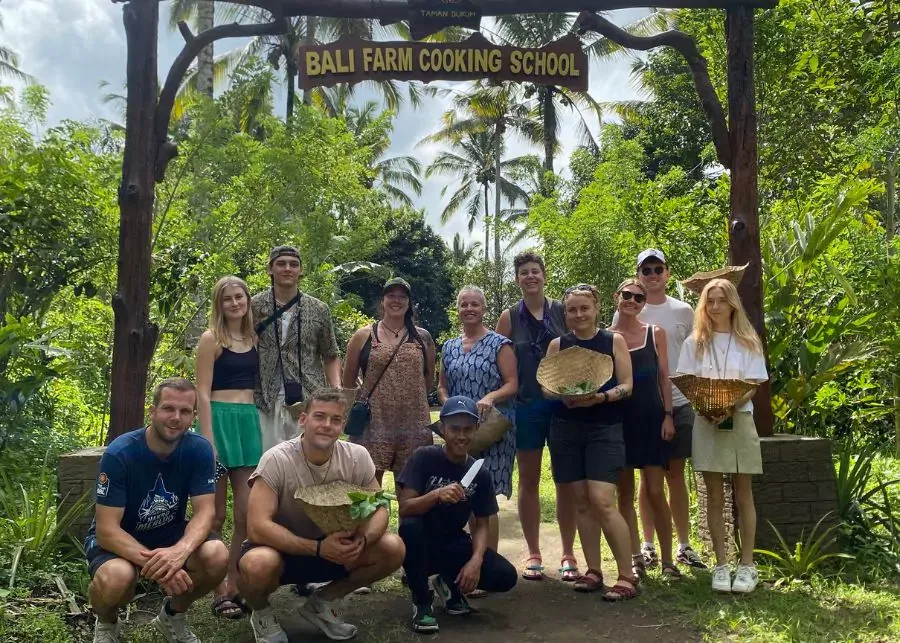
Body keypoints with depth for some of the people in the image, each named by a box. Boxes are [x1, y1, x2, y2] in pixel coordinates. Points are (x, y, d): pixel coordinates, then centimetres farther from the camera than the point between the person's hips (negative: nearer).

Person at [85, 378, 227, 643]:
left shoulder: (199, 449, -15)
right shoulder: (119, 454, -24)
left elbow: (205, 512, -18)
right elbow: (107, 529, -25)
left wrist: (180, 550, -41)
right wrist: (154, 564, -40)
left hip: (169, 536, 3)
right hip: (116, 540, -2)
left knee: (217, 556, -26)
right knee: (116, 578, -36)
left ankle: (173, 615, 6)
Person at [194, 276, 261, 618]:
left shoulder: (254, 338, 12)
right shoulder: (211, 339, -3)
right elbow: (203, 394, -8)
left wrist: (263, 431, 12)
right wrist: (208, 440, -17)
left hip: (250, 424, 6)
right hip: (220, 423, -5)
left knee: (248, 514, 7)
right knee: (216, 516, 3)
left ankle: (234, 586, 20)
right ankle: (217, 592, 12)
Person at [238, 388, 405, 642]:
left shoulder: (357, 457, -12)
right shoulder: (277, 460, -24)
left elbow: (379, 508, -8)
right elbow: (257, 526, -29)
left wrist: (361, 540, -31)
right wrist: (318, 547, -36)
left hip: (333, 547, 4)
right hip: (282, 549, -4)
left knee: (393, 549, -17)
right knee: (258, 564, -38)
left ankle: (322, 602, 7)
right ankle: (262, 614, 1)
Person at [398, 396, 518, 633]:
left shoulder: (480, 473, -2)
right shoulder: (424, 457, -14)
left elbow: (481, 524, -1)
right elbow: (404, 509, -21)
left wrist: (476, 560, -20)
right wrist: (436, 494, -40)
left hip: (454, 545, 3)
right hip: (421, 544, -3)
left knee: (505, 576, -18)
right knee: (410, 527, -37)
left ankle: (450, 583, 13)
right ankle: (422, 601, -12)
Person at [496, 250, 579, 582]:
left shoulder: (563, 311, 3)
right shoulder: (509, 317, 2)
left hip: (563, 403, 0)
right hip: (526, 406, 0)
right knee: (528, 481, 7)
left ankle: (568, 554, 18)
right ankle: (533, 555, 20)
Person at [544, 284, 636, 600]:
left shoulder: (614, 341, 2)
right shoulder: (557, 345, 7)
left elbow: (626, 386, -3)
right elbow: (546, 385, 5)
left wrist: (601, 397, -20)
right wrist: (564, 395, -16)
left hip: (605, 428, -3)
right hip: (566, 429, 3)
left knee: (602, 501, -13)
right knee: (581, 501, 7)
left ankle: (627, 576, -3)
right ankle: (594, 571, 18)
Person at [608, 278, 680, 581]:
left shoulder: (655, 333, 6)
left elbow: (663, 377, 6)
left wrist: (668, 415, -1)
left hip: (651, 417, 0)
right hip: (619, 419, 1)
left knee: (655, 491, -3)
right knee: (625, 492, 5)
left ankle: (667, 559, 9)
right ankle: (636, 558, 15)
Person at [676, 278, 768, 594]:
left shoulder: (747, 342, 3)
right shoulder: (695, 342, 5)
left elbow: (753, 385, -2)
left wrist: (731, 406, -20)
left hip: (739, 419, 0)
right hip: (706, 422, 1)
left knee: (743, 495, 4)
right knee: (715, 497, 3)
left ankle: (747, 565, 11)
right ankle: (720, 565, 9)